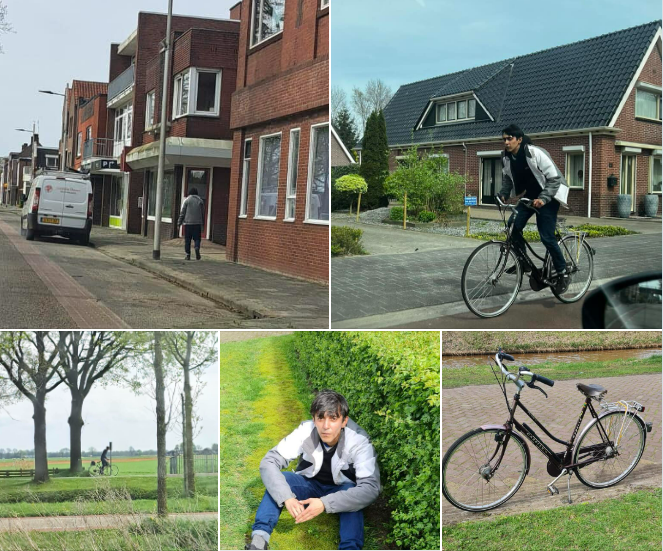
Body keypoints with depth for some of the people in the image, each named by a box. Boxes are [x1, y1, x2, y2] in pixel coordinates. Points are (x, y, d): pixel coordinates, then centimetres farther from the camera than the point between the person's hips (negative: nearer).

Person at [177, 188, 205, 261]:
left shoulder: (186, 200, 0)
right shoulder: (200, 201, 7)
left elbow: (182, 213, -2)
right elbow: (203, 213, 9)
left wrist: (179, 223, 3)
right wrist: (202, 224, 16)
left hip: (188, 223, -1)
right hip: (197, 223, 1)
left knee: (187, 240, 4)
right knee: (197, 238, 6)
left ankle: (188, 254, 3)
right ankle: (197, 248, -23)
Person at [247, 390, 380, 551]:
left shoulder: (359, 441, -29)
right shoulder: (305, 431, -25)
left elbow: (371, 488, -36)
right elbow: (269, 462, -26)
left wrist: (325, 503, -48)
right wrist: (287, 498, -44)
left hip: (341, 490, -2)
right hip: (309, 485, 2)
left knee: (353, 493, -36)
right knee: (279, 479, -28)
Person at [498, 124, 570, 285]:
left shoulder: (535, 153, -26)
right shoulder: (507, 157, -7)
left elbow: (554, 178, -24)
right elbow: (507, 179, 10)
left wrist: (543, 198, -34)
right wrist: (503, 194, -8)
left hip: (547, 195, -6)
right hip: (529, 195, 6)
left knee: (546, 237, -11)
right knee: (514, 225, -13)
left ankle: (562, 272, 4)